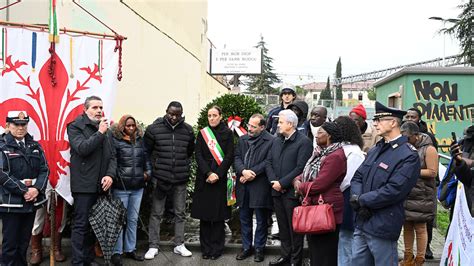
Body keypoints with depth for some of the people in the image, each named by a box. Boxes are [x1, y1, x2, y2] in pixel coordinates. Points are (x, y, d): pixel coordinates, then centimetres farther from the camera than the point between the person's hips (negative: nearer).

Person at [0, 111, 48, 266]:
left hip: (32, 200, 4)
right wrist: (23, 191, -16)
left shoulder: (35, 146, 11)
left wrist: (37, 189, -11)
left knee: (24, 242, 12)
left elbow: (44, 169, 6)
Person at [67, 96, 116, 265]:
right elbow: (82, 148, -19)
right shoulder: (76, 127, -3)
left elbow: (112, 155, 11)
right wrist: (100, 133, -17)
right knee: (81, 224, -2)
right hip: (84, 185, -6)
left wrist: (110, 174, -5)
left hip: (100, 186, 6)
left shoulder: (105, 130, 15)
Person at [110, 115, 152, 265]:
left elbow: (146, 157, 17)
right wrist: (115, 177, -18)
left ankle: (130, 249, 27)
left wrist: (148, 171, 5)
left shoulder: (140, 140, 10)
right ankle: (117, 252, 14)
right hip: (121, 187, -5)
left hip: (138, 187, 5)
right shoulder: (115, 140, -6)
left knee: (133, 219, 14)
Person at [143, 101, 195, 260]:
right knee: (156, 213, 4)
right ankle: (153, 246, 13)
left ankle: (179, 245, 20)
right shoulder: (154, 129, -5)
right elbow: (146, 151, 4)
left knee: (180, 213, 9)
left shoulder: (188, 130, 3)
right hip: (160, 178, -2)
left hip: (181, 180, 3)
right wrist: (153, 169, 4)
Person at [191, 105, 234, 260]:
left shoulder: (227, 133, 2)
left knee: (218, 215, 1)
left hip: (220, 178, -2)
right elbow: (198, 155, 1)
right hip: (203, 178, 2)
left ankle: (216, 249, 10)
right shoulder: (202, 133, 9)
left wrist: (217, 174, -13)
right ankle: (206, 248, 13)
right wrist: (208, 173, -12)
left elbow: (229, 156, -3)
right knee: (204, 214, 4)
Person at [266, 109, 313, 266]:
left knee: (294, 227, 4)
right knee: (283, 226, 16)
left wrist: (282, 183, -17)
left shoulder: (304, 142, -9)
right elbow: (268, 162, 10)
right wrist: (273, 181, -6)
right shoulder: (276, 141, 14)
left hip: (292, 191, -7)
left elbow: (301, 168, -17)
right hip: (277, 190, 7)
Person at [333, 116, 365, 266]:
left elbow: (345, 181, -17)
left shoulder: (353, 152, -15)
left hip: (347, 202, -8)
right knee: (342, 241, 16)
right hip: (341, 201, 8)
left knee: (345, 241, 3)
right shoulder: (342, 148, 10)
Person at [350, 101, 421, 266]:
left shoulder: (408, 155, -13)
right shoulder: (375, 149, 14)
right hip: (361, 223, 8)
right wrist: (357, 201, -10)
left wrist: (361, 200, -14)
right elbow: (357, 178, 10)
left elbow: (393, 191, -22)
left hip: (383, 227, -7)